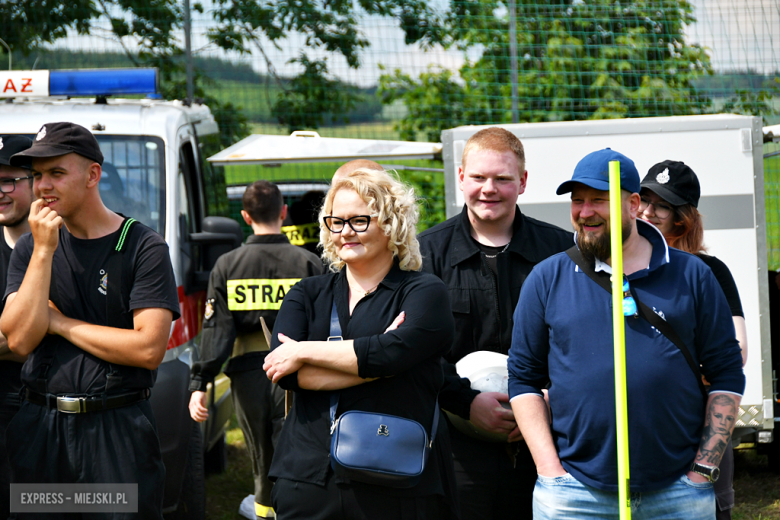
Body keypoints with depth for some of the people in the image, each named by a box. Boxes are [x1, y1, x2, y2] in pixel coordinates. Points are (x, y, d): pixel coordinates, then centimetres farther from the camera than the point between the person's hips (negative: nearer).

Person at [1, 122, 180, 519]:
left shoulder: (144, 248, -6)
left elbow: (149, 348, -16)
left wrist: (60, 323, -8)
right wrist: (44, 251, -10)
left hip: (118, 430, -4)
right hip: (40, 427, 4)